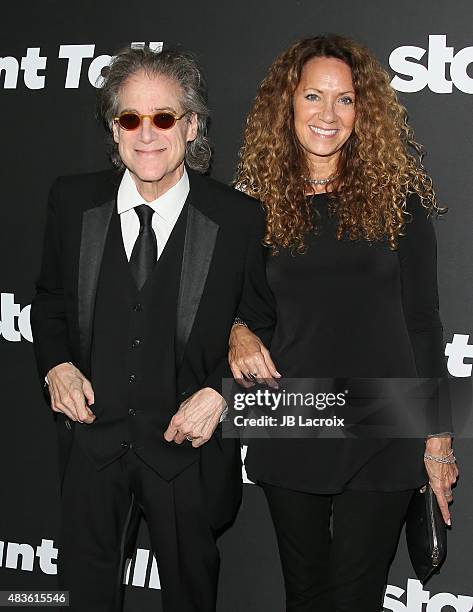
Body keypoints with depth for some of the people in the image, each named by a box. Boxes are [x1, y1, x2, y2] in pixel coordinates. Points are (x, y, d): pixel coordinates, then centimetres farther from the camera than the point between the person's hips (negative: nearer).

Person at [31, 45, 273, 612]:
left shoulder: (239, 218, -12)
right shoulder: (72, 200, -5)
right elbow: (49, 299, 8)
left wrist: (219, 393, -17)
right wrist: (56, 364, -9)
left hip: (187, 443, -1)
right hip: (91, 433, 2)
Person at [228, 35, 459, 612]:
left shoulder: (396, 195, -2)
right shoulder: (256, 199, 2)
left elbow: (421, 321, 0)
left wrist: (438, 440, -1)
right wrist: (237, 331, -11)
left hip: (383, 436, -1)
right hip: (288, 434, 2)